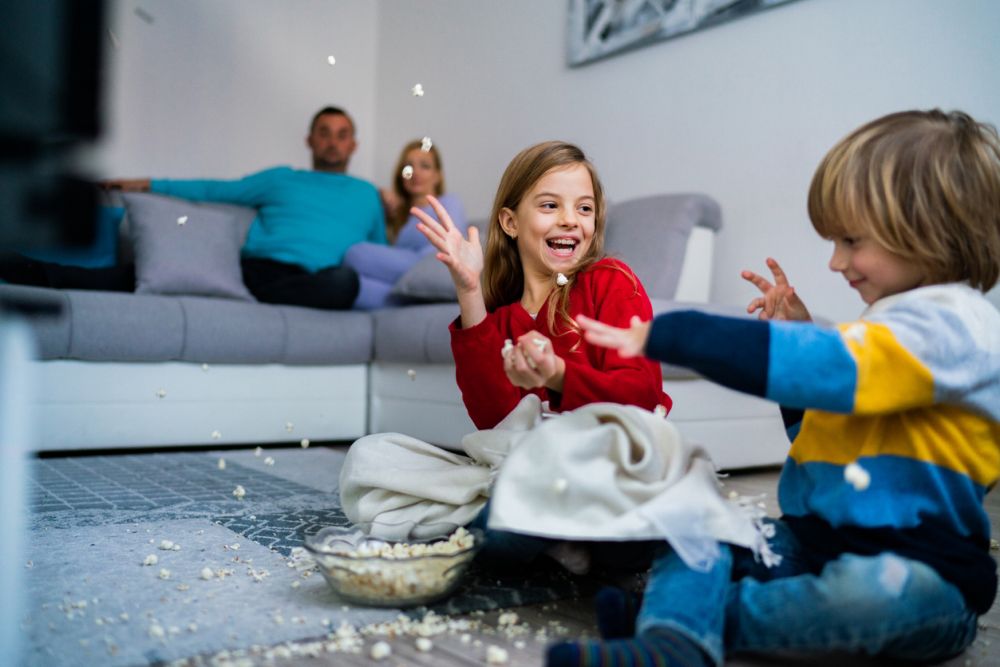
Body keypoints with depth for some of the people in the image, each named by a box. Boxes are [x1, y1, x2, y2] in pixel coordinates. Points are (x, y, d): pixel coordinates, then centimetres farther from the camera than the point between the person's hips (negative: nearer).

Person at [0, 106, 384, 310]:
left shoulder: (366, 194, 26)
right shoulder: (281, 179, 26)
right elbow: (216, 191, 23)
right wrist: (149, 185, 16)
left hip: (307, 282, -1)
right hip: (252, 266, 2)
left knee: (344, 280, -40)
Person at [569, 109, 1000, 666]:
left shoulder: (952, 322, -13)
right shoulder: (891, 325, 17)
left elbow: (824, 367, -27)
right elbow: (817, 425, 28)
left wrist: (663, 337, -27)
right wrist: (801, 332, 13)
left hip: (917, 574, -8)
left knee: (874, 590, -39)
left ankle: (694, 618, -22)